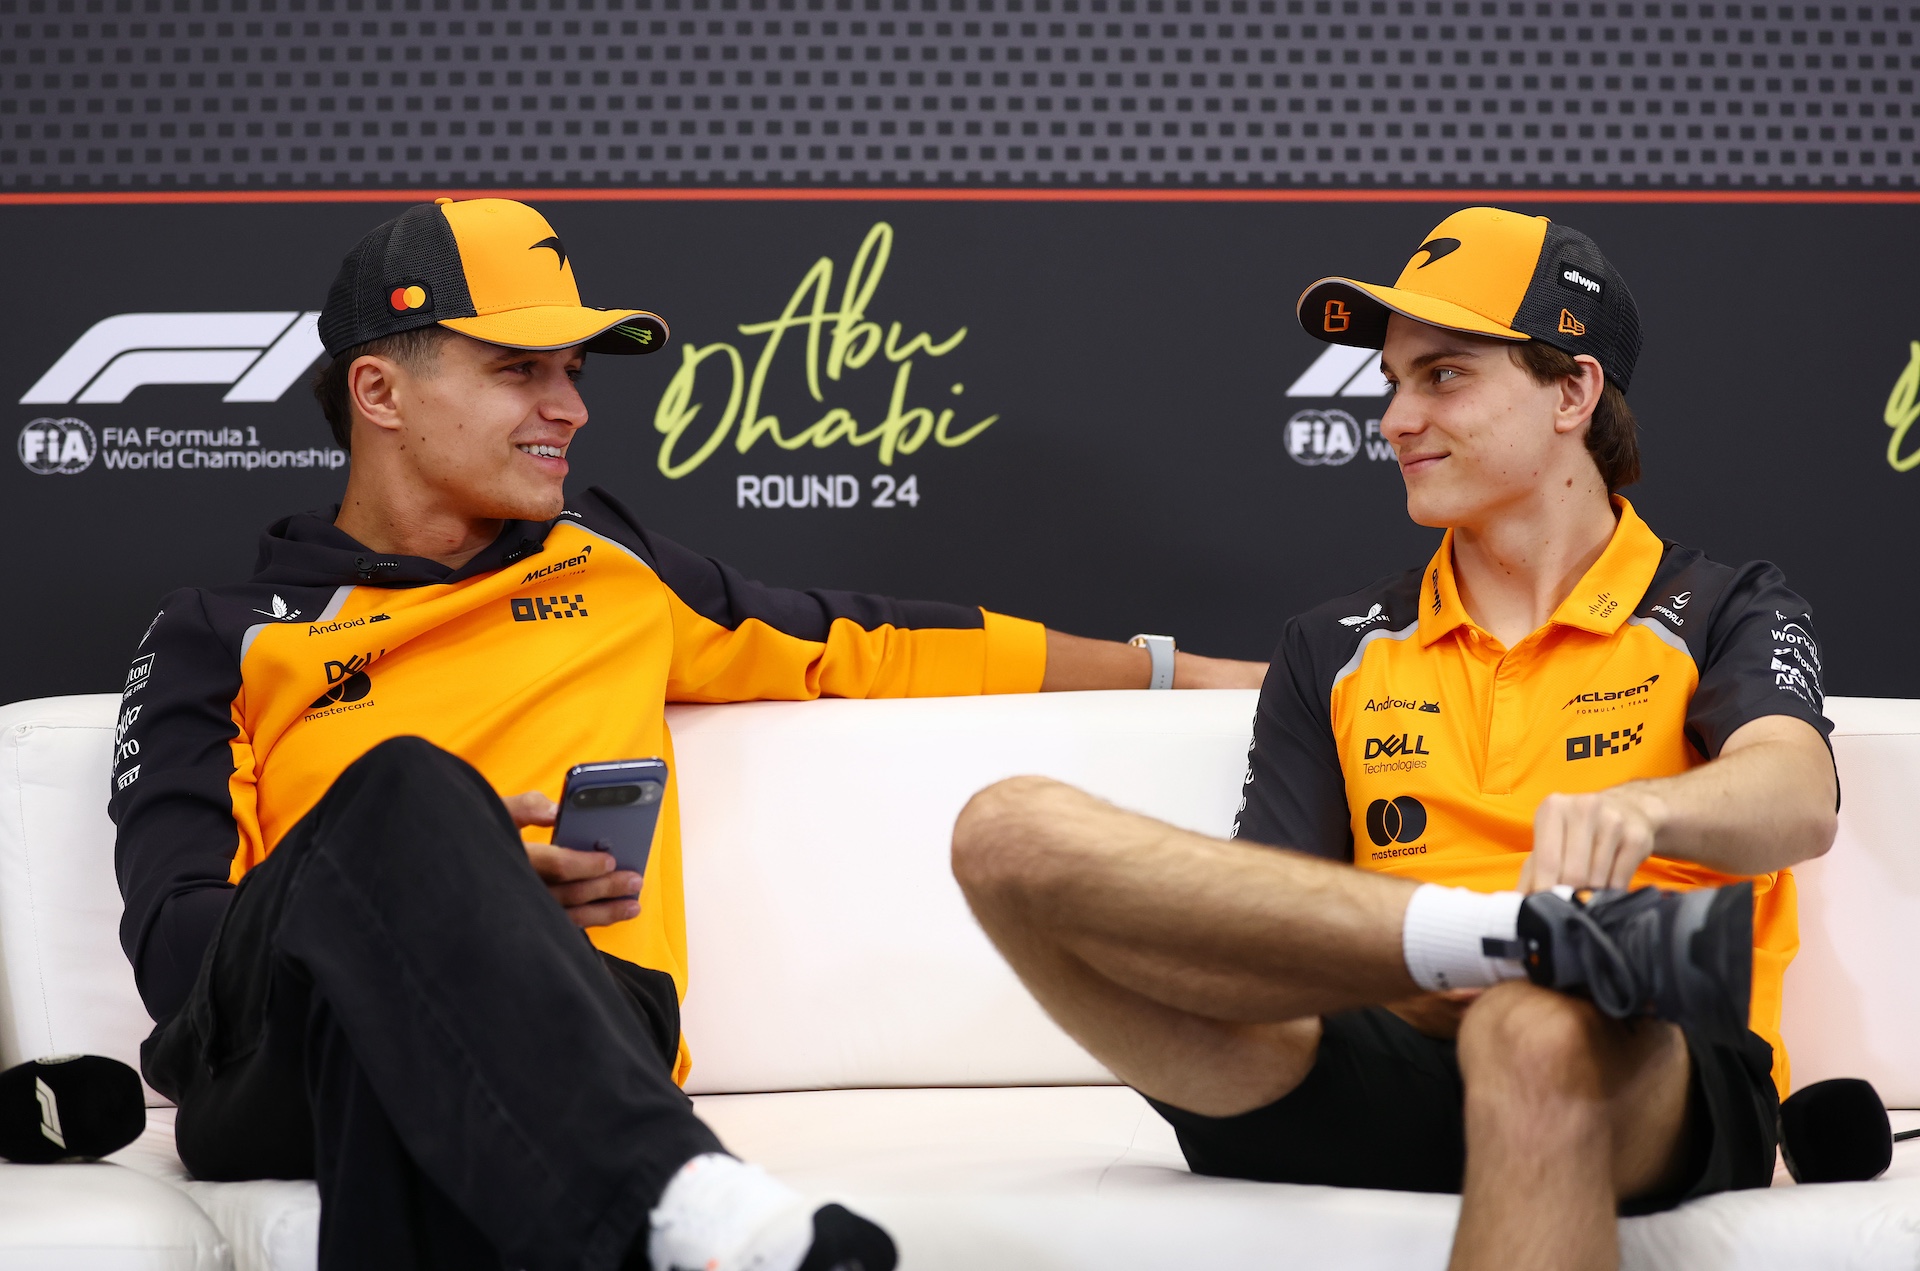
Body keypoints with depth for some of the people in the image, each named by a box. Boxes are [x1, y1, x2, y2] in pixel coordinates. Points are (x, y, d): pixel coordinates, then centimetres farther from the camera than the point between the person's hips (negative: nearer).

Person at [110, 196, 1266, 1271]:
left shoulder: (606, 567, 29)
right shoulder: (221, 640, 16)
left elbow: (861, 650, 37)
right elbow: (174, 940, 3)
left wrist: (1179, 671, 42)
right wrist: (441, 879, -12)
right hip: (281, 1043, -1)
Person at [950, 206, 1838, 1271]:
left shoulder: (1721, 615, 18)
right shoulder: (1335, 652, 28)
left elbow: (1798, 803, -6)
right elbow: (1269, 914, 13)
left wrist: (1637, 808, -31)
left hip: (1647, 1089, -4)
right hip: (1383, 1084, 4)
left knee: (1541, 1034, -44)